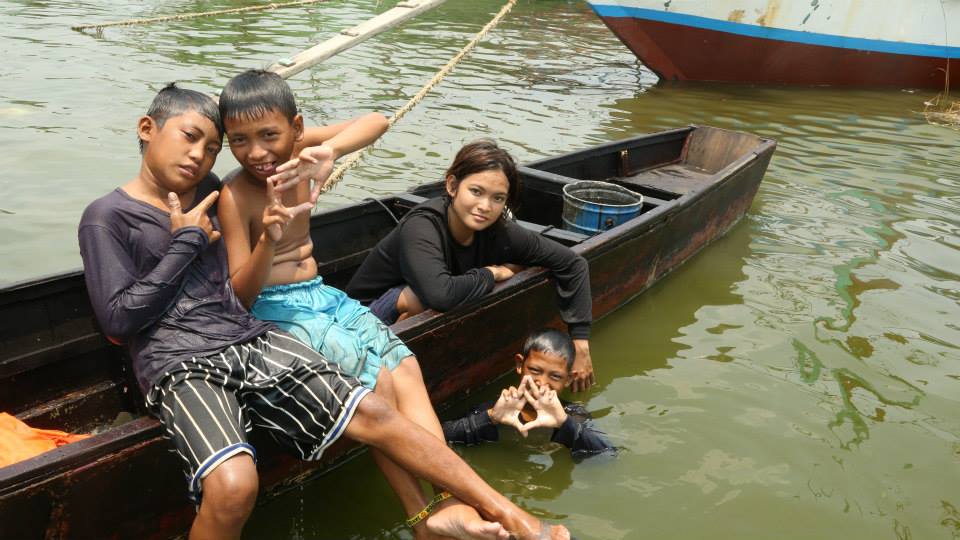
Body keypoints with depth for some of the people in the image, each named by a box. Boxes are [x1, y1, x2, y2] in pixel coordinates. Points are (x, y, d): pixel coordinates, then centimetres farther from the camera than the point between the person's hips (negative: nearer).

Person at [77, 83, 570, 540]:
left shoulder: (207, 192, 18)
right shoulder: (106, 217, 1)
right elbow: (118, 319, -7)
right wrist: (186, 243, -4)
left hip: (253, 340, 6)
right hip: (181, 368, -5)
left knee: (372, 413, -9)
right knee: (234, 484, -35)